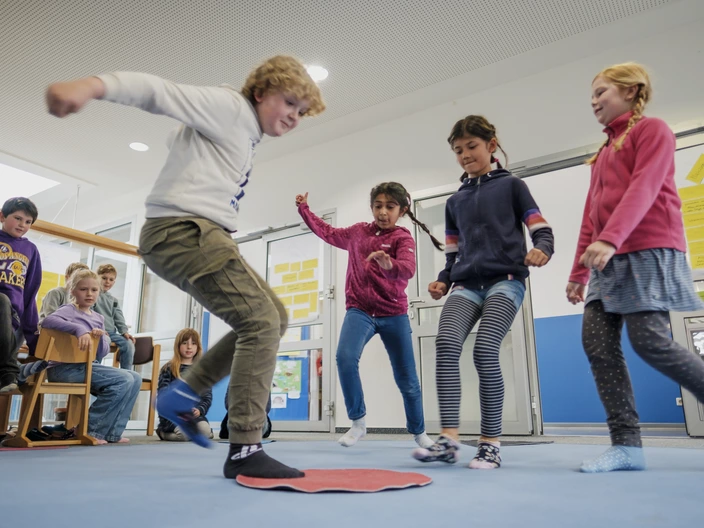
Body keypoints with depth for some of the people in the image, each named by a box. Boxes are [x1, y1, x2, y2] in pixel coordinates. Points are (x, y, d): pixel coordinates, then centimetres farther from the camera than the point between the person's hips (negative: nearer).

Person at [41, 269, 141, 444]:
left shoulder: (98, 318, 16)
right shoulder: (69, 310, -4)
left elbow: (102, 354, 11)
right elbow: (48, 320, -29)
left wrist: (101, 338, -9)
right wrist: (79, 329, -38)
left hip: (89, 366, 8)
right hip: (66, 368, -8)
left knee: (135, 378, -1)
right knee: (123, 380, -21)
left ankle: (112, 432, 1)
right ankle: (90, 430, -10)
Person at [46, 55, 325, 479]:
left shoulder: (246, 136, 23)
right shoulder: (229, 106, -4)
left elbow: (180, 137, 33)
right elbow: (161, 92, -18)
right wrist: (94, 86, -34)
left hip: (202, 235, 10)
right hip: (183, 229, -10)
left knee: (274, 319, 10)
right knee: (261, 323, -17)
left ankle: (183, 394, 12)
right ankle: (245, 451, -11)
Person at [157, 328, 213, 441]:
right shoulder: (168, 369, 5)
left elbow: (208, 396, 10)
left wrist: (200, 410, -10)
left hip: (194, 412, 3)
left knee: (206, 433, -25)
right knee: (184, 434, -30)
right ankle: (163, 431, 5)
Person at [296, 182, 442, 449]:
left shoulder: (403, 238, -6)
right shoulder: (358, 231, 8)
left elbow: (407, 269, -26)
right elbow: (329, 233, 26)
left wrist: (388, 264, -47)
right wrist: (305, 209, 26)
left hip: (394, 314, -2)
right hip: (359, 310, 2)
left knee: (406, 379, 7)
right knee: (345, 358, -26)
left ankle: (419, 433, 30)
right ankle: (358, 423, -8)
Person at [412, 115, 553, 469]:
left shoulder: (511, 186, 12)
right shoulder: (455, 201, 24)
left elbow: (542, 231, 4)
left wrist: (541, 249, -19)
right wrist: (444, 280, 6)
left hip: (506, 280, -3)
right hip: (467, 285, 4)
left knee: (485, 352, -21)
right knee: (446, 345, -22)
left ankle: (491, 443, -7)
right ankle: (449, 439, -21)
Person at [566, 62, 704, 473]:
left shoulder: (652, 130, 3)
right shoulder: (604, 154, 25)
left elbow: (643, 189, -14)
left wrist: (610, 239, -28)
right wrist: (579, 271, 14)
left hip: (648, 251, -8)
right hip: (609, 259, 8)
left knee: (651, 342, -14)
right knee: (597, 342, -5)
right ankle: (626, 444, -4)